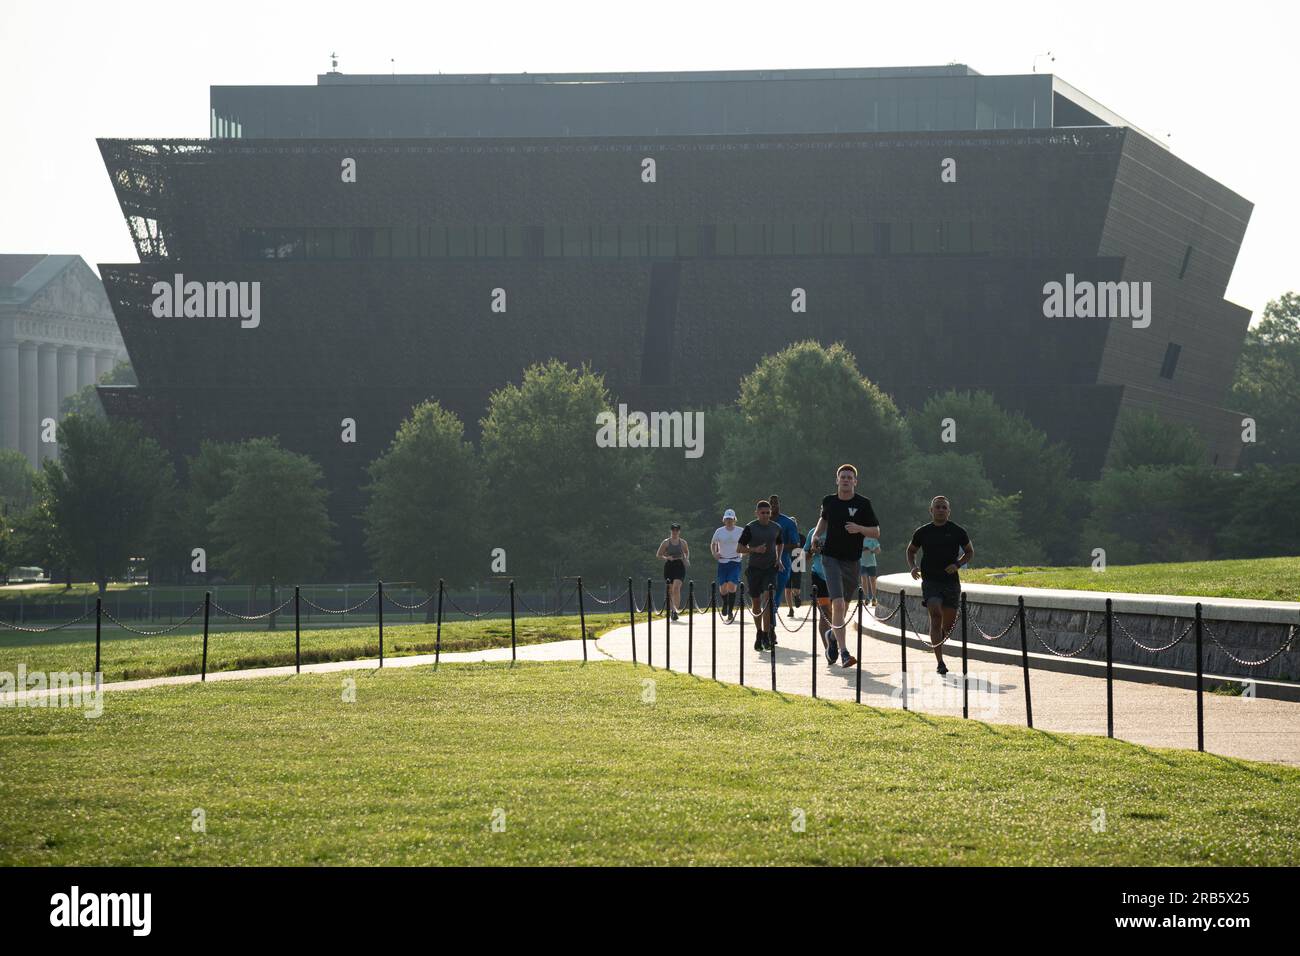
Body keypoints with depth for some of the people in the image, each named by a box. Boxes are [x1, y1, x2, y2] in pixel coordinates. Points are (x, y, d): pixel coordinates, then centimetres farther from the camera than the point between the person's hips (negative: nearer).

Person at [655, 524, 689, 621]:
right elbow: (658, 555, 4)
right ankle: (671, 609, 23)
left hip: (680, 566, -1)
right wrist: (666, 558, -15)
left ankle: (675, 610, -19)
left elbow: (687, 552, 24)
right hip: (669, 566, 1)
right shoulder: (666, 542, 1)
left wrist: (687, 559, 4)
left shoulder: (683, 542, 6)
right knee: (670, 590, 7)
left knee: (676, 588, -19)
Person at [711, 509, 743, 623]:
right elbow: (713, 544, 15)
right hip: (722, 562, 2)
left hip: (735, 562, -2)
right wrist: (714, 553, -2)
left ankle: (730, 611, -10)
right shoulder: (719, 531, 2)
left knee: (732, 586, -15)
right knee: (722, 588, 3)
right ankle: (725, 604, 35)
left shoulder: (740, 531, 0)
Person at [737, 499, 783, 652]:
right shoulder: (750, 528, -5)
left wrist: (778, 558, 7)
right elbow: (739, 548, -4)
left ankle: (766, 636, -15)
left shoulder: (776, 528, 5)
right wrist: (755, 550, -19)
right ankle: (759, 634, 24)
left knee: (767, 601, -15)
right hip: (754, 569, 0)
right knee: (756, 603, 6)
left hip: (770, 568, 0)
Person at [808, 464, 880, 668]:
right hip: (831, 557, -1)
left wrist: (859, 528, -19)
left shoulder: (863, 504, -3)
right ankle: (844, 652, -21)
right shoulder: (829, 501, 4)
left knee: (843, 605, 14)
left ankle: (833, 632, 47)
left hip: (852, 560, 1)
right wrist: (816, 534, 9)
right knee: (838, 603, -17)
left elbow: (876, 532, -1)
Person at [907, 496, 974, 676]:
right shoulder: (923, 532, 3)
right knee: (936, 617, -17)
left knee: (948, 624, 5)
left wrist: (957, 564, -5)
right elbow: (911, 550, 19)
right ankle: (940, 662, -19)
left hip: (951, 581, 1)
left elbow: (970, 552, 13)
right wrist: (912, 567, 0)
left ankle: (939, 641, 41)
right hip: (930, 581, -1)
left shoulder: (957, 531, 2)